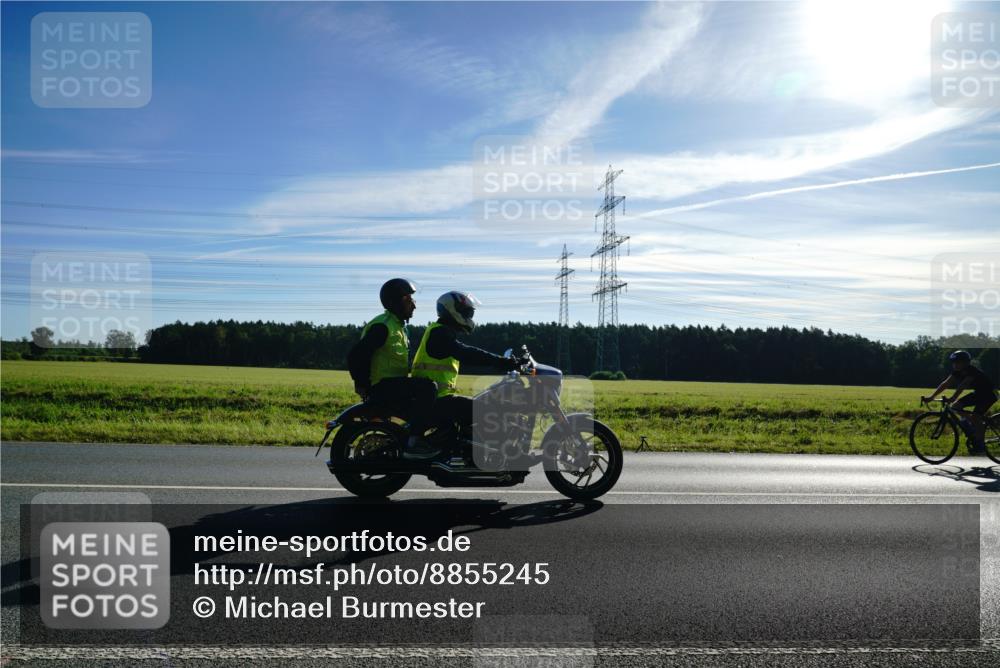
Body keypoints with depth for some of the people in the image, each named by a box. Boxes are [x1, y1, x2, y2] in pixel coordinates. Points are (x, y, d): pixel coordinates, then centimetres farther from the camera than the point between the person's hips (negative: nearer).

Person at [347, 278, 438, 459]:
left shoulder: (398, 325, 19)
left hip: (394, 384, 10)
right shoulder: (383, 326, -14)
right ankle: (413, 443, -26)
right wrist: (362, 384, -17)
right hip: (383, 385, -10)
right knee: (427, 388, -27)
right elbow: (355, 355, -22)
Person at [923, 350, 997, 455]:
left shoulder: (973, 371, -29)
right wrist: (931, 397, -20)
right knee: (956, 406, -6)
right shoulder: (957, 372, -6)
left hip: (989, 394, -8)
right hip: (978, 393, 8)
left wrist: (953, 398, -56)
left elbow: (963, 385, -43)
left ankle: (980, 445, -10)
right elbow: (945, 384, -12)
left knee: (975, 417, -22)